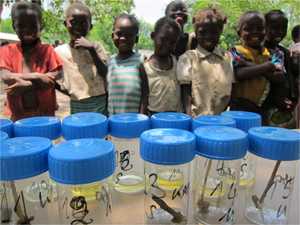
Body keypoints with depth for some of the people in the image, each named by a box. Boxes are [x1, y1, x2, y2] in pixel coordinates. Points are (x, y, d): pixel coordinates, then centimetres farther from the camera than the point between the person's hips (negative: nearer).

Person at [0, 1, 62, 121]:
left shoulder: (47, 50, 0)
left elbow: (55, 77, -9)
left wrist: (27, 85, -18)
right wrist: (37, 76, -19)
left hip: (45, 112, -1)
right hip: (17, 114, 1)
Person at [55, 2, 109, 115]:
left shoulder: (96, 47, 1)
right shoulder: (59, 51, 1)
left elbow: (107, 74, -8)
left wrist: (91, 49, -16)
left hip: (101, 104, 0)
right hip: (77, 107, 0)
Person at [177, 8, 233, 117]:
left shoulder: (228, 59, 9)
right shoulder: (188, 58, -1)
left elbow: (233, 91, 9)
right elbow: (186, 93, -5)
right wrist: (189, 117, -16)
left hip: (222, 118, 3)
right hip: (197, 118, -2)